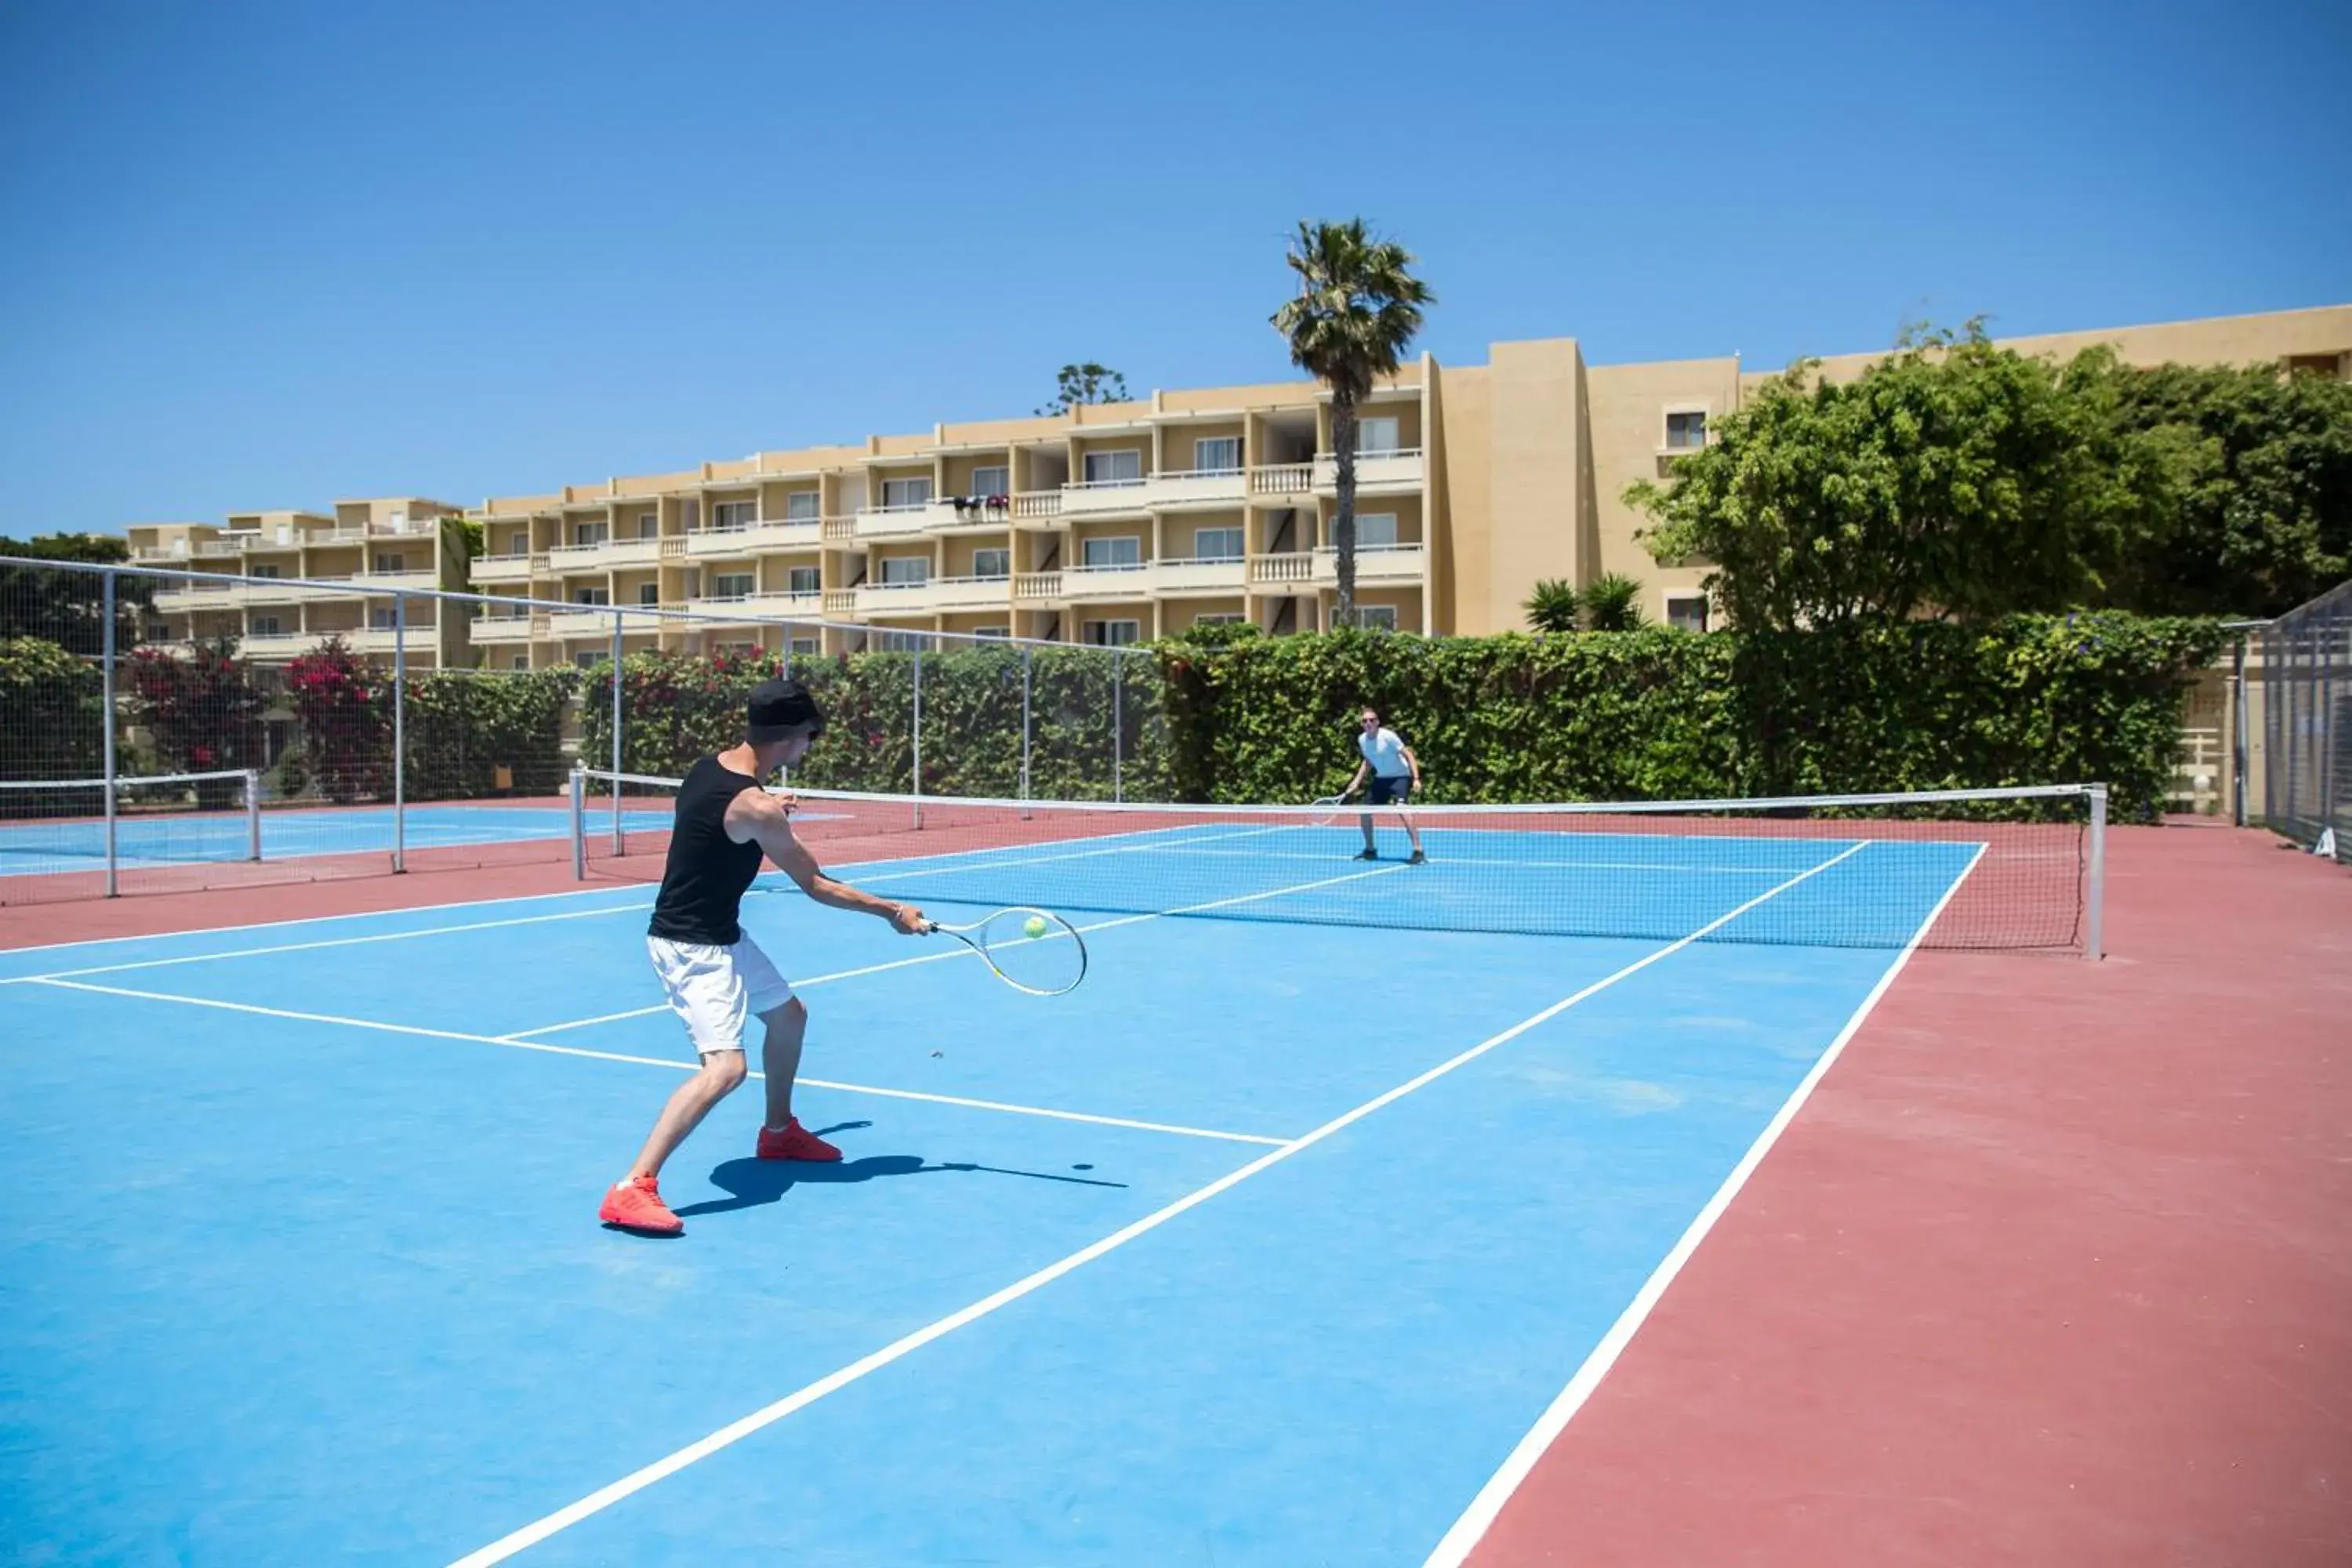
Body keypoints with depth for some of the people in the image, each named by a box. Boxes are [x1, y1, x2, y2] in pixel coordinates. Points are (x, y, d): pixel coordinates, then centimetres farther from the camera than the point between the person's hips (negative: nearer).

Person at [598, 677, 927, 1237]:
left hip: (721, 935, 10)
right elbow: (817, 886, -17)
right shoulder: (752, 807, -25)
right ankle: (631, 1189, -20)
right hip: (692, 948, -10)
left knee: (788, 1014, 23)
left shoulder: (710, 767, 1)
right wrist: (893, 912, -8)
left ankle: (779, 1132, 43)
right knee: (725, 1067, -22)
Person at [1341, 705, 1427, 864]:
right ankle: (1370, 850, 27)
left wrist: (1416, 779, -28)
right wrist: (1357, 781, 15)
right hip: (1381, 779, 8)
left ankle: (1418, 852, -26)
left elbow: (1409, 755, -18)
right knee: (1364, 812, 7)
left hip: (1400, 776, -8)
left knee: (1401, 810, -29)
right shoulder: (1362, 740, 0)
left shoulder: (1388, 736, -21)